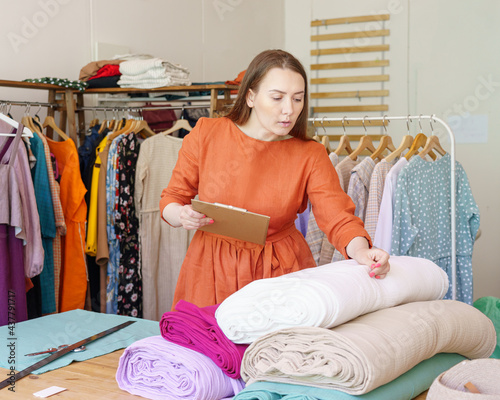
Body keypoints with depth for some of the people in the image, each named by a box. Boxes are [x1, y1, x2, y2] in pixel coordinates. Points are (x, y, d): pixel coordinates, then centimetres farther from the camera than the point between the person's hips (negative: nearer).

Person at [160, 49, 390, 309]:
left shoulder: (310, 156, -5)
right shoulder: (206, 134, -5)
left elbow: (338, 218, -15)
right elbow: (171, 200, 3)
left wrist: (361, 250, -36)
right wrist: (182, 216, -20)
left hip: (281, 270, 0)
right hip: (213, 271, 0)